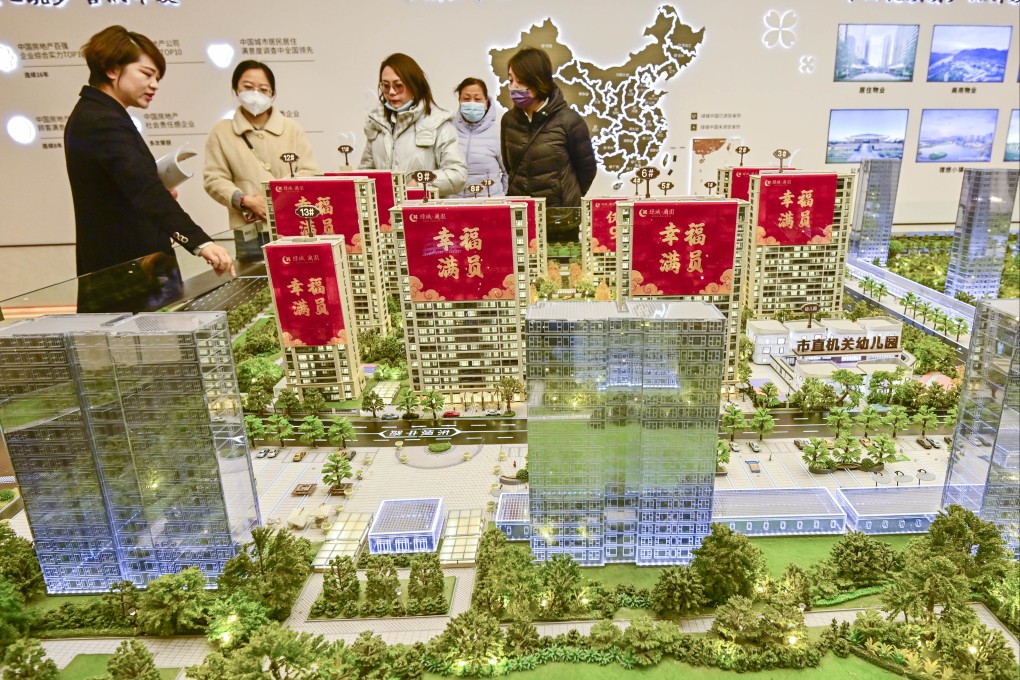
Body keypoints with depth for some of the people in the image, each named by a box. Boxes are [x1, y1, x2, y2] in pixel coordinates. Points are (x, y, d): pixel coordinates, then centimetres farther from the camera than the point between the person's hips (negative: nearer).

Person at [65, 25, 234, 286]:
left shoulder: (92, 115, 14)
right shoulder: (103, 123, -19)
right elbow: (146, 190, -33)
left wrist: (159, 193, 5)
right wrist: (200, 242, -44)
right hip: (128, 272, -11)